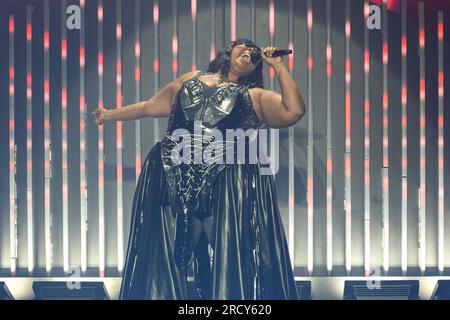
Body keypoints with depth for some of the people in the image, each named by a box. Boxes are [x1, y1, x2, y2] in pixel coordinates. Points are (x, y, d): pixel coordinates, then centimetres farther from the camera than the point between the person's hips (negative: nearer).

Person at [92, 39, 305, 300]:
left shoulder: (255, 96, 13)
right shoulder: (190, 80, 22)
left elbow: (294, 112, -3)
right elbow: (149, 107, 31)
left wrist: (279, 67, 3)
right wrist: (110, 114, 37)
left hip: (227, 181, -3)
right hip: (173, 176, 3)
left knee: (225, 252, -8)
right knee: (170, 248, 3)